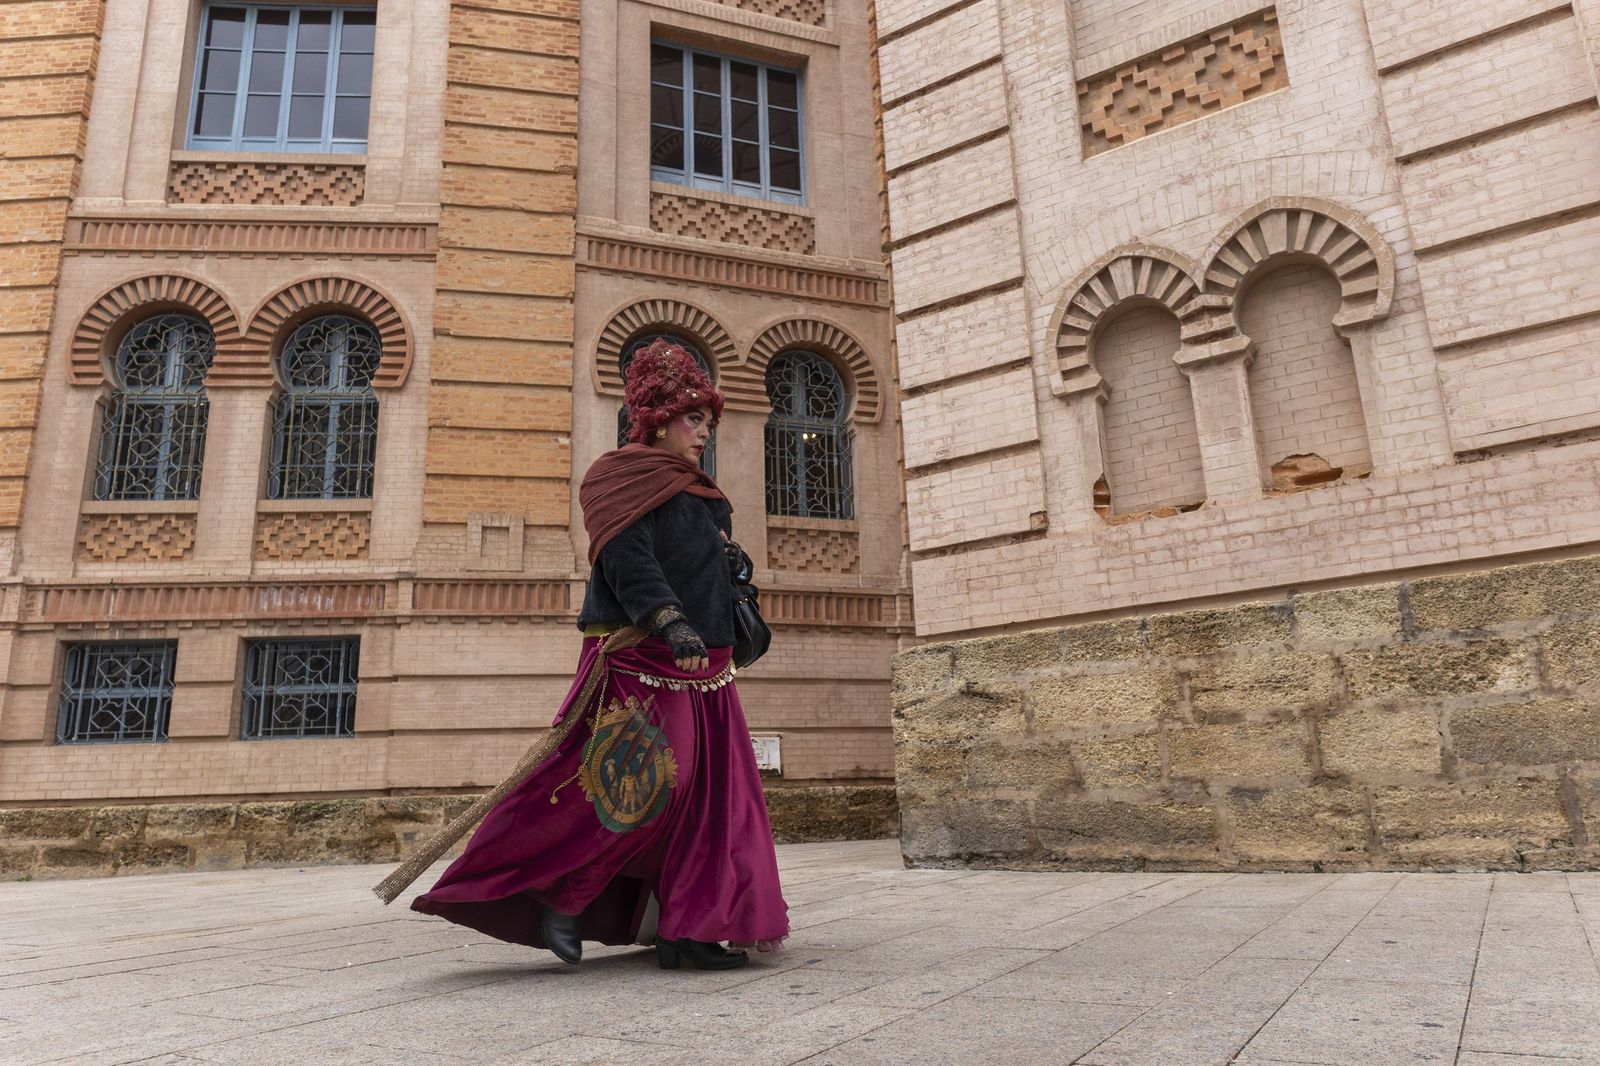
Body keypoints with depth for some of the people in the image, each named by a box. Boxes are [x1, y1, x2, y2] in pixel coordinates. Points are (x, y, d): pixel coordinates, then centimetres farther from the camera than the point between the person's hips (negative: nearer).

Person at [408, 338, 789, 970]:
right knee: (644, 785, -14)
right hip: (641, 659, -8)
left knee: (703, 794, 4)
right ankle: (564, 899, 5)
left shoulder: (702, 495, 22)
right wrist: (668, 620, -30)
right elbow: (630, 562, -18)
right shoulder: (625, 476, -3)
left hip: (701, 668, 9)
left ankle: (684, 930, 9)